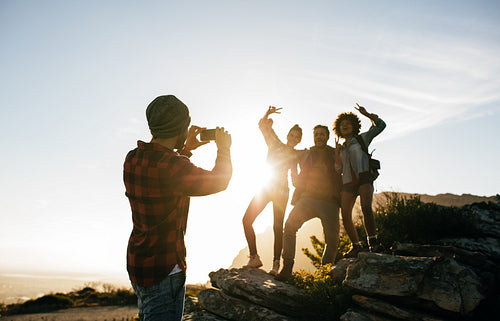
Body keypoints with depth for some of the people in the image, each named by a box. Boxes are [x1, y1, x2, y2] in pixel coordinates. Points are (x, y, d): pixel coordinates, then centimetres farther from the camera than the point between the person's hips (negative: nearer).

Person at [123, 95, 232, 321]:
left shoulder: (133, 159, -1)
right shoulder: (171, 167, -26)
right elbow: (219, 181, -11)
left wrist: (185, 149, 22)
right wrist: (224, 149, 5)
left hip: (136, 263, 9)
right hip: (163, 271, -9)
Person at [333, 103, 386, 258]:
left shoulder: (362, 139, 14)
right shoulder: (342, 148, 24)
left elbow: (380, 125, 8)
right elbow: (339, 169, 15)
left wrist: (366, 114, 3)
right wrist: (337, 152, 6)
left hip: (364, 179, -4)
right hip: (348, 183, 4)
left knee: (366, 207, -29)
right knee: (345, 216, -7)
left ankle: (373, 241, -22)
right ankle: (356, 246, 7)